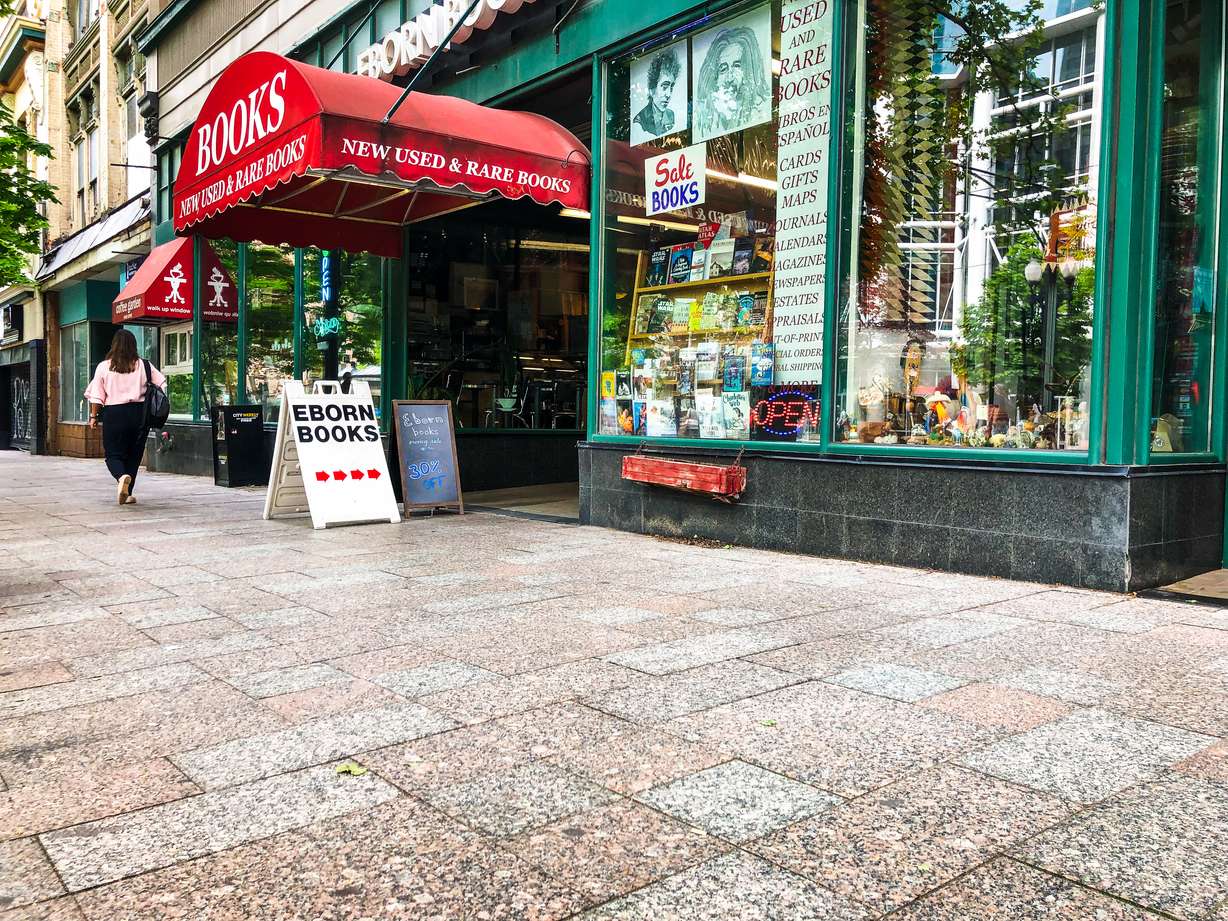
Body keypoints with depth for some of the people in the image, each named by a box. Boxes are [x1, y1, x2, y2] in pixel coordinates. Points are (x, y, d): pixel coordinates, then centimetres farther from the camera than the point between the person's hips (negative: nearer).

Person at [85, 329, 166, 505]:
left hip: (114, 413, -2)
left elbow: (96, 396, 0)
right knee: (134, 454, 12)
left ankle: (122, 476, -26)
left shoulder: (104, 366, -1)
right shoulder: (143, 365, 2)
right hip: (139, 413, 2)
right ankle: (127, 493, 14)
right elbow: (161, 383, 2)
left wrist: (93, 416, 9)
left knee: (113, 454, 5)